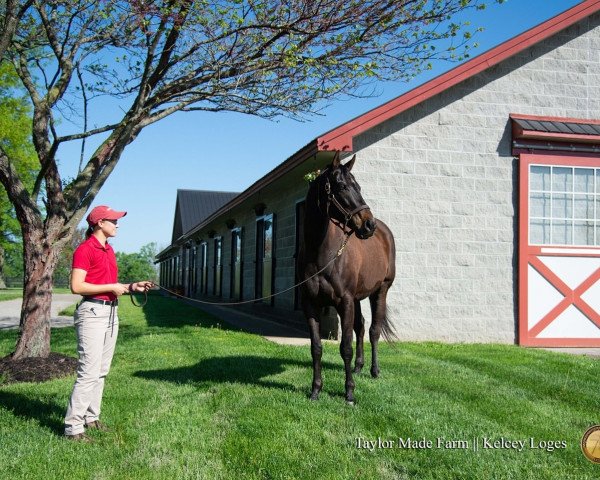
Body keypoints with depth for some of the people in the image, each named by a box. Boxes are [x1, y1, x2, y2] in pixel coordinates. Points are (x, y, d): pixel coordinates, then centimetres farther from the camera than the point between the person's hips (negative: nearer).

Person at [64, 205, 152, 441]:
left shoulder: (109, 250, 17)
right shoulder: (85, 249, -10)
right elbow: (77, 286, -18)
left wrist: (131, 287, 8)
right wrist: (112, 287, -15)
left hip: (111, 312, 9)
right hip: (93, 312, -9)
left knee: (102, 371, 13)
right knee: (89, 373, -11)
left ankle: (91, 417, 22)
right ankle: (73, 427, -5)